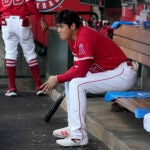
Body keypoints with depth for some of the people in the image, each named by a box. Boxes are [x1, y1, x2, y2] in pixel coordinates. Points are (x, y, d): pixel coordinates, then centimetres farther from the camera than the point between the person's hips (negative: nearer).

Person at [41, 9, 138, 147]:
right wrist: (58, 79, -4)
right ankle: (73, 127, 14)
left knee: (76, 84, -22)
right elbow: (77, 67, 11)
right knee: (70, 82, 11)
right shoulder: (73, 39, 8)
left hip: (123, 74, -11)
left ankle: (79, 136, -20)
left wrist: (57, 79, -12)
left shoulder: (84, 38, -22)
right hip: (111, 72, 11)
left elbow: (80, 71, -23)